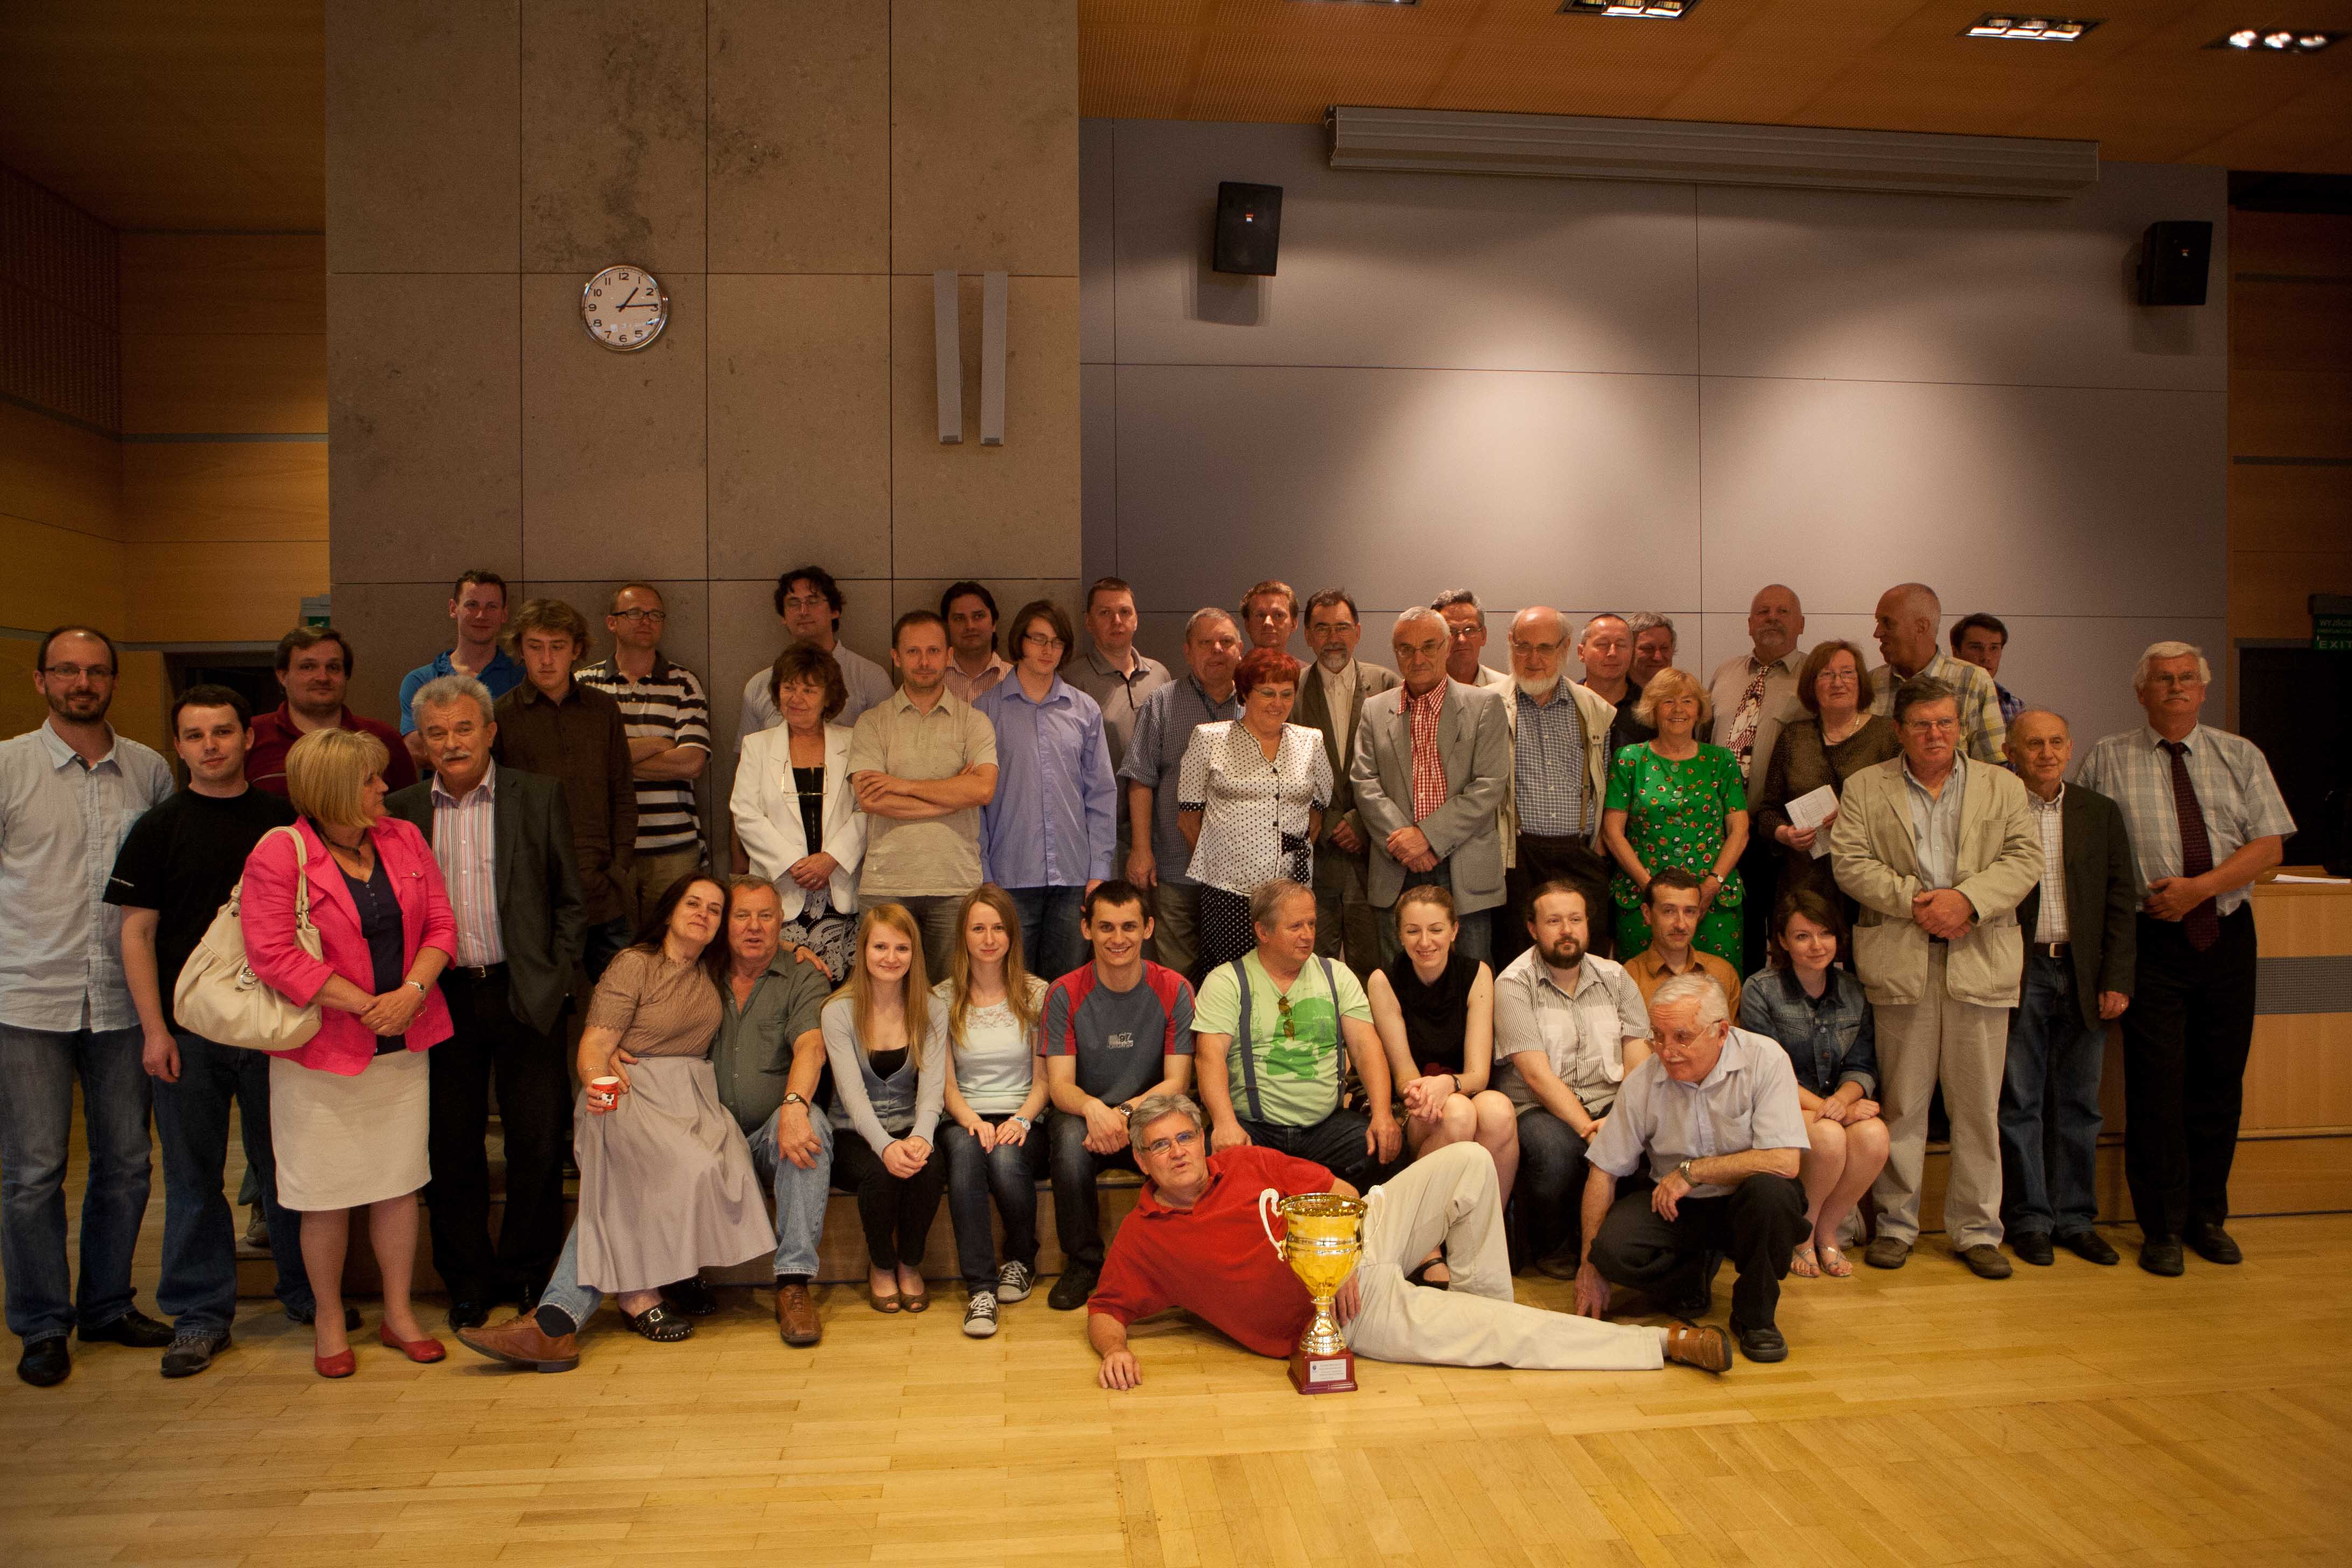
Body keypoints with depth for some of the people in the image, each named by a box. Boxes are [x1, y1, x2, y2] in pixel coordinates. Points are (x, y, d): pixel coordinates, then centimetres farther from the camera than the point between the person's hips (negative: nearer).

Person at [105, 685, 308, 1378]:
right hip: (188, 1031, 0)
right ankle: (200, 1315, 18)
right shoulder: (159, 828, 1)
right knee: (193, 1175, 7)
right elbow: (137, 933, 0)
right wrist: (154, 1029, -7)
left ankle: (308, 1292, 23)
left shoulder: (283, 821, 4)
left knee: (285, 1164, 9)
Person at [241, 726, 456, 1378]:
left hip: (402, 1047, 4)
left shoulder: (404, 840, 4)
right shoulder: (278, 856, -11)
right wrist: (366, 1005, -16)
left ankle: (398, 1314, 24)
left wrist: (412, 992, -13)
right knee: (327, 1193, 6)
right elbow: (272, 955, -17)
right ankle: (329, 1322, 25)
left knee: (400, 1182, 10)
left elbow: (440, 924, 3)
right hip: (322, 1053, -4)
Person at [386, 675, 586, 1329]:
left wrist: (556, 978, -3)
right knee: (451, 1148, 9)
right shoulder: (401, 810, 5)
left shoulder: (539, 797, 1)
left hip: (524, 994, -1)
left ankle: (526, 1275, 21)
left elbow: (570, 899, 4)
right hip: (441, 998, 1)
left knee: (538, 1141, 5)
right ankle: (468, 1283, 24)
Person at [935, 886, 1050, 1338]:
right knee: (965, 1151, -35)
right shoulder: (943, 998, 7)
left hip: (1021, 1118, 0)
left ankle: (1021, 1260, -3)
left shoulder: (1036, 994, 6)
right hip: (965, 1117, 1)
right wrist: (973, 1121, -15)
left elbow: (1043, 1079, 4)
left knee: (1006, 1158, -34)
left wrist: (1021, 1120, -15)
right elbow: (944, 1083, 4)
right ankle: (980, 1288, -32)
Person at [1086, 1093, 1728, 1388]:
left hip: (1358, 1243, 5)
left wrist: (1341, 1256, -13)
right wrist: (1115, 1352, -24)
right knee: (1515, 1336, -12)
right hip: (1357, 1316, -5)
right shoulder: (1141, 1239, -5)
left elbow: (1339, 1191, 5)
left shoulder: (1244, 1162, 4)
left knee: (1468, 1163, -12)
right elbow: (1103, 1314, -1)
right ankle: (1668, 1343, -1)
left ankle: (1484, 1298, 4)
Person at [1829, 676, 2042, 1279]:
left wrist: (1966, 899, -13)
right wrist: (1913, 901, -13)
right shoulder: (1865, 788, 10)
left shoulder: (2002, 787, 14)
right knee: (1901, 1099, 3)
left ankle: (1977, 1229, 16)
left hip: (1980, 962, 1)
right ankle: (1895, 1223, 14)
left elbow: (2024, 858, 2)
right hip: (1901, 961, -1)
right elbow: (1850, 861, -1)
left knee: (1979, 1103, 5)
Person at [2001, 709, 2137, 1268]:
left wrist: (2117, 980, 0)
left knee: (2078, 1104, 10)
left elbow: (2121, 901, 7)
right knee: (2019, 1103, 3)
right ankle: (2029, 1221, 14)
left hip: (2084, 975, 3)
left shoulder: (2101, 812, 9)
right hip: (2019, 975, -3)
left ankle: (2075, 1218, 21)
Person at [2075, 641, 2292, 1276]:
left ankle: (2208, 1217, 23)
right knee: (2157, 1082, -3)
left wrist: (2201, 887, -13)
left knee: (2220, 1081, 8)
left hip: (2227, 933, 3)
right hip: (2151, 938, -3)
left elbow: (2269, 845, 1)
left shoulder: (2241, 758, 10)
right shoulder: (2107, 760, 4)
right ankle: (2162, 1228, 8)